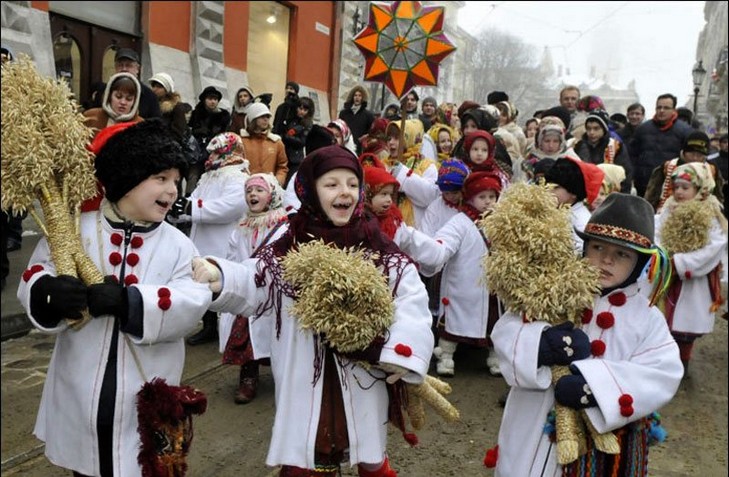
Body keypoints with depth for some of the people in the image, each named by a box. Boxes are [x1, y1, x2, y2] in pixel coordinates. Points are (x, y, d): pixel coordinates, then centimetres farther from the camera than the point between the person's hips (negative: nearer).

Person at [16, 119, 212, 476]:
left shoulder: (178, 244, -3)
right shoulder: (75, 230, -3)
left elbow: (194, 301, -15)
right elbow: (33, 277, -3)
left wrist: (128, 301, -28)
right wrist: (50, 292, -27)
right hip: (80, 394, 1)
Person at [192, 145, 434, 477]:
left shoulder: (379, 249, -6)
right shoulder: (289, 248, -5)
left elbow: (411, 300, -10)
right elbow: (250, 284, -11)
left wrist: (402, 353, -21)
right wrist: (219, 277, -31)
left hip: (363, 376, 0)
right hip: (305, 380, 0)